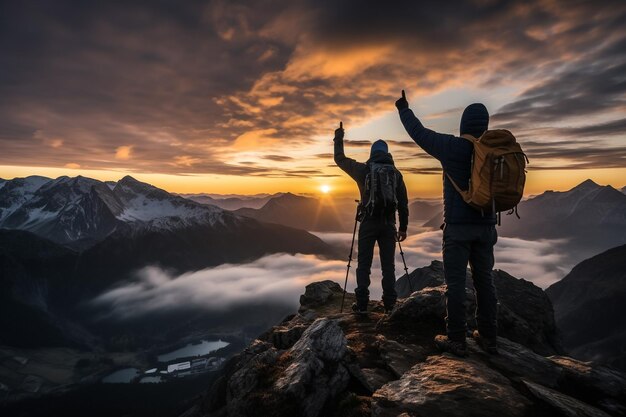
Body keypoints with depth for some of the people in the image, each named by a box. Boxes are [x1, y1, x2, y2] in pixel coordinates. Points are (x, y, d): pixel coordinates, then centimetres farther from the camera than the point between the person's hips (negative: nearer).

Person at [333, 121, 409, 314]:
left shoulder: (363, 169, 0)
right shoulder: (396, 173, 7)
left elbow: (340, 159, 12)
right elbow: (403, 203, 6)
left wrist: (338, 138, 24)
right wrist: (403, 227, 12)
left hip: (368, 223, -2)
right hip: (388, 224, 2)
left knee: (364, 264, 5)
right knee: (388, 265, 9)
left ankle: (362, 304, 5)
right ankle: (390, 304, 12)